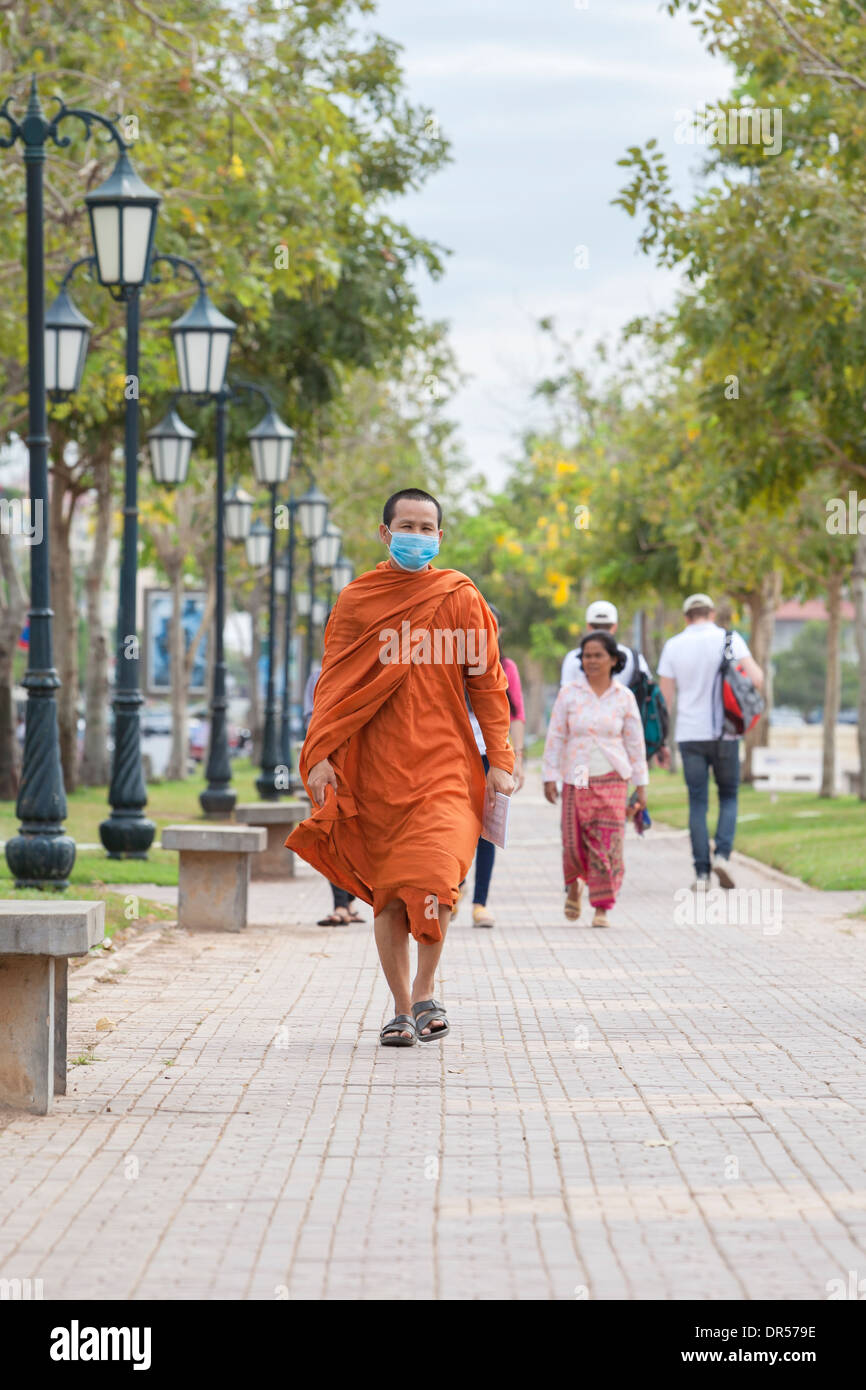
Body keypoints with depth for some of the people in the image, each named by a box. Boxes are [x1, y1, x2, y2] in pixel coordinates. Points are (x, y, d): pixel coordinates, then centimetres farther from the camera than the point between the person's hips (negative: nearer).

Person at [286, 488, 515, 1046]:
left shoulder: (461, 599, 6)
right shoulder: (357, 600, 7)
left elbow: (487, 682, 7)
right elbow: (335, 683, 7)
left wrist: (500, 760, 0)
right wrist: (321, 755, -4)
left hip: (445, 765, -1)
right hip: (376, 769, 1)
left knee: (432, 881, -17)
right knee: (387, 893, 3)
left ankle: (425, 992, 4)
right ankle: (402, 1009, 14)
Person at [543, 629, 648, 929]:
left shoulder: (624, 697, 3)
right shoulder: (569, 694, 2)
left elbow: (635, 743, 7)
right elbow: (555, 737, 3)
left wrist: (641, 786, 7)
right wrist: (550, 777, -2)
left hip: (612, 780, 0)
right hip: (576, 780, 0)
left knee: (607, 845, -7)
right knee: (574, 844, -2)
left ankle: (602, 909, 0)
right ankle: (574, 886, 30)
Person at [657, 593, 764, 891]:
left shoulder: (673, 646, 3)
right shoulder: (729, 639, -2)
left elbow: (664, 697, 3)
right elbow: (755, 679, -12)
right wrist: (757, 672, 10)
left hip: (689, 735, 1)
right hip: (724, 733, -1)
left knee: (697, 803, 5)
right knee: (728, 797, 13)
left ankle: (701, 872, -1)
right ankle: (722, 854, -8)